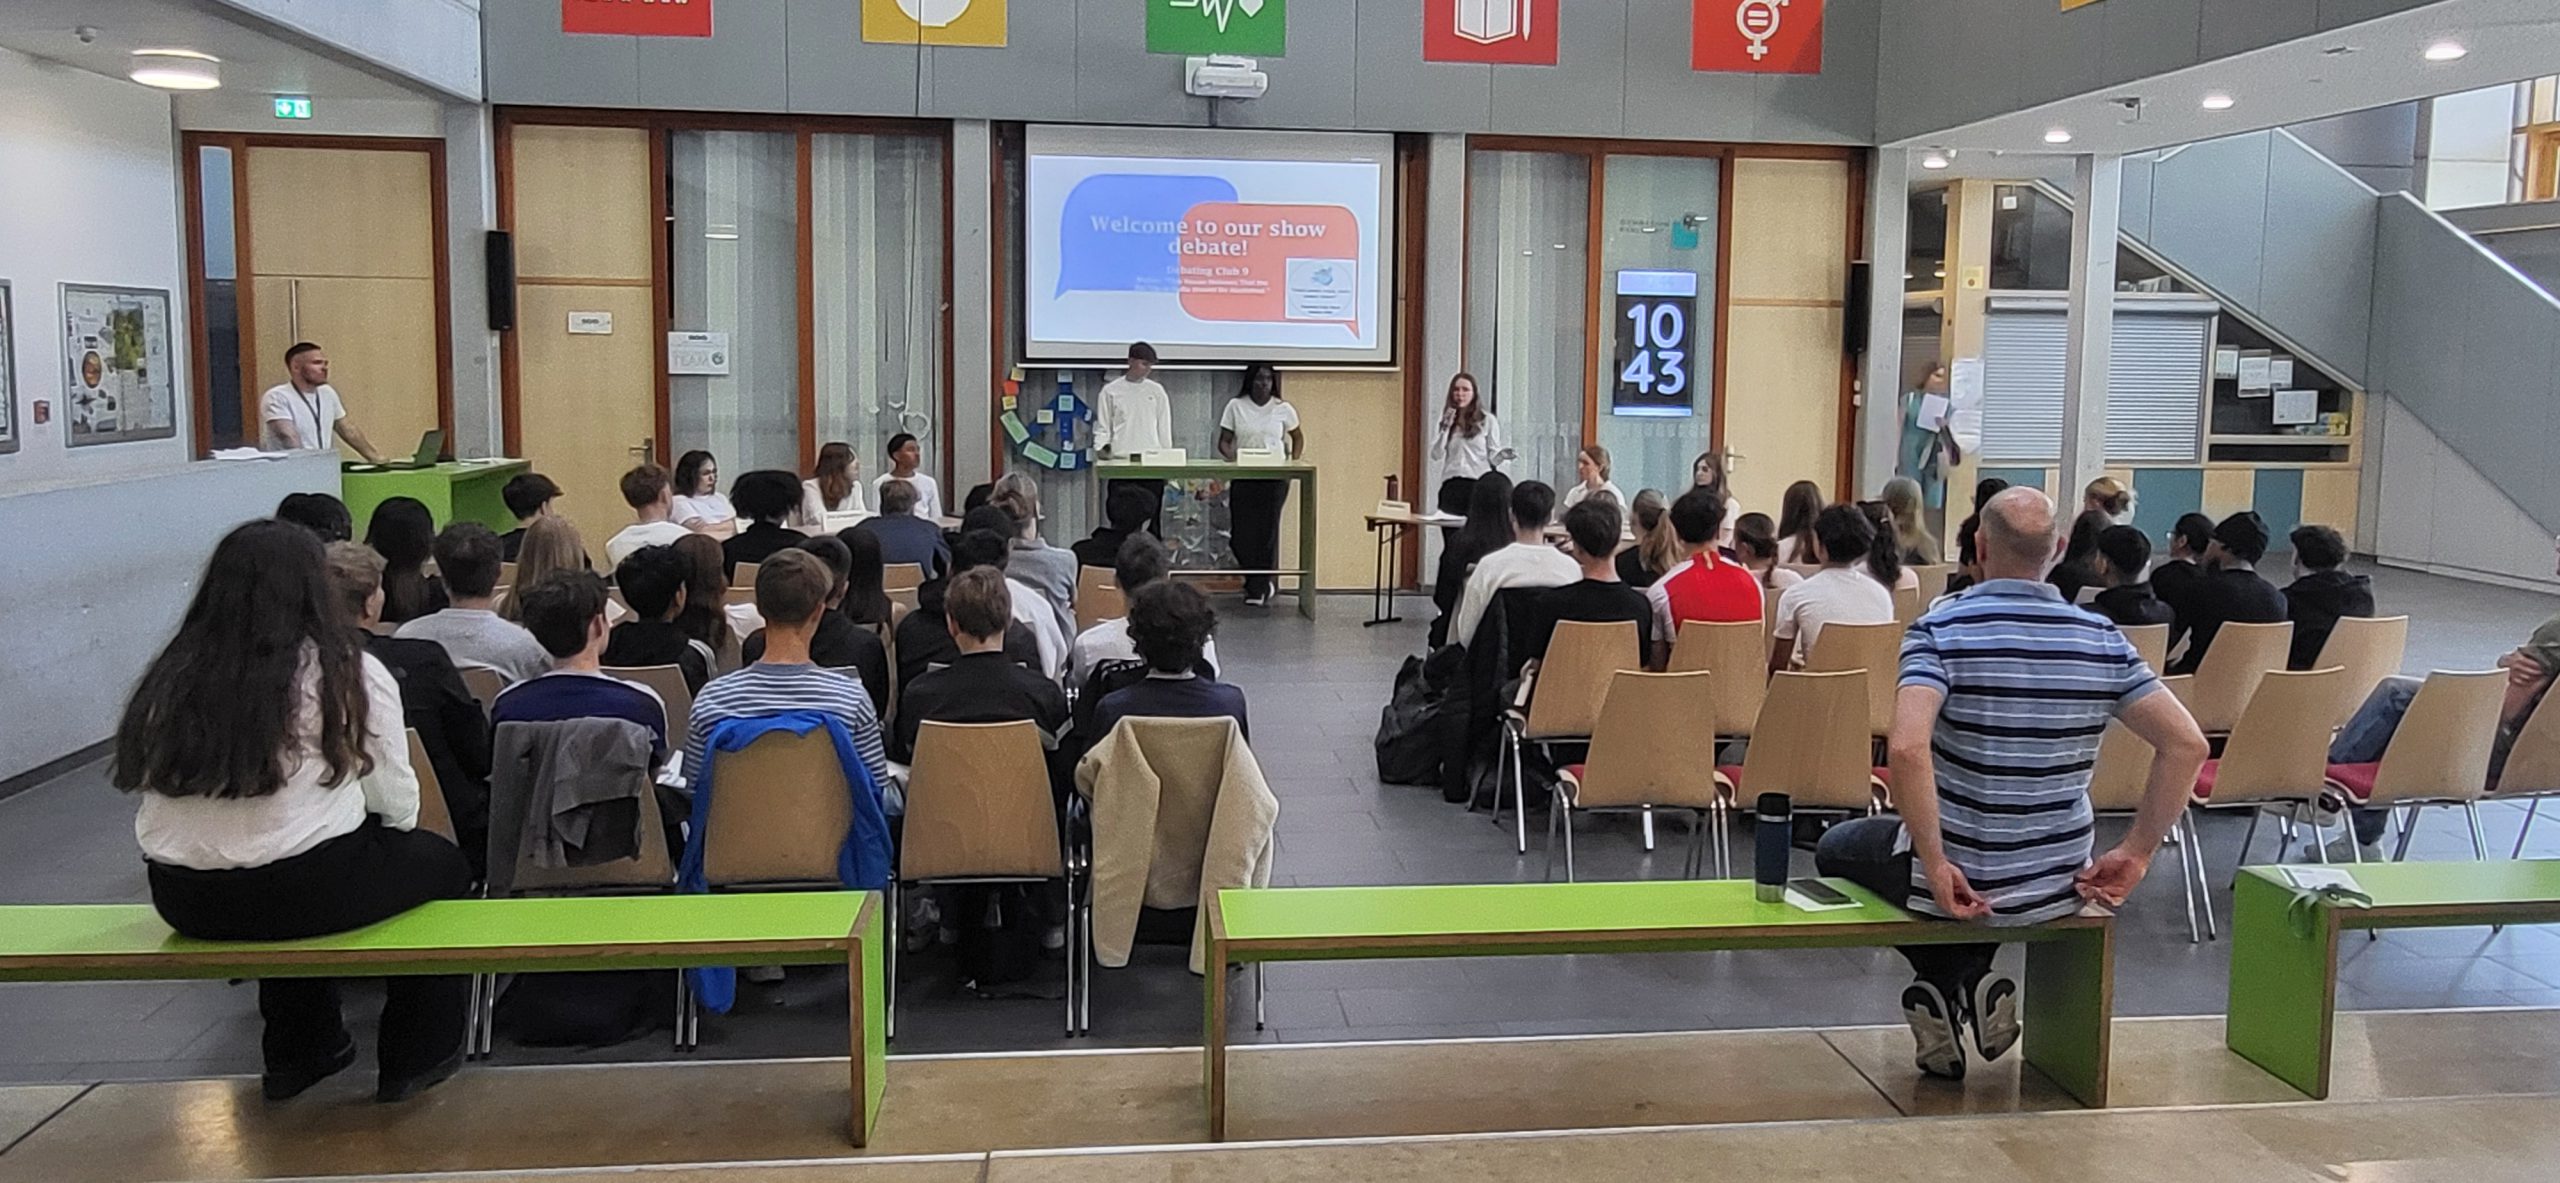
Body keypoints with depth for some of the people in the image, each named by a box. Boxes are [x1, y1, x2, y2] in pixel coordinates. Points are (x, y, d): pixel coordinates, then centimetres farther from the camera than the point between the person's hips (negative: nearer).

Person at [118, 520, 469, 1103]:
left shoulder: (173, 678, 3)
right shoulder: (348, 673, -7)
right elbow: (395, 803, -3)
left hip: (183, 904, 5)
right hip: (306, 893, -5)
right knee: (440, 861, 22)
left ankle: (297, 1053, 44)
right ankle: (416, 1059, 28)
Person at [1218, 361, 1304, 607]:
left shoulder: (1283, 409, 3)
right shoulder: (1236, 406, 2)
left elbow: (1298, 437, 18)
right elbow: (1224, 442, 3)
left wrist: (1293, 462, 3)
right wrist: (1233, 458, -16)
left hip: (1275, 477, 0)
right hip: (1242, 476, 1)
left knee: (1267, 531, -3)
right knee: (1241, 533, -1)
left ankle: (1257, 588, 9)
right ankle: (1262, 582, 22)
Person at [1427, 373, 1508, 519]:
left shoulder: (1487, 420, 5)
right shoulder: (1446, 420, 15)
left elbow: (1493, 455, 5)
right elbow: (1436, 456, 7)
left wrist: (1502, 455, -18)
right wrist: (1445, 428, -2)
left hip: (1478, 484, -3)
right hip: (1451, 485, 3)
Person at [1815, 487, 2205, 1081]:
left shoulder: (1940, 631, -17)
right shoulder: (2103, 640, -4)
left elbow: (1907, 747, -32)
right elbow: (2187, 745, -6)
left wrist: (1936, 868, -23)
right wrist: (2135, 855, -1)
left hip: (1957, 879, -4)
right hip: (2060, 886, 4)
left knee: (1838, 847, 28)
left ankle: (1939, 988, 12)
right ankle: (1974, 980, 17)